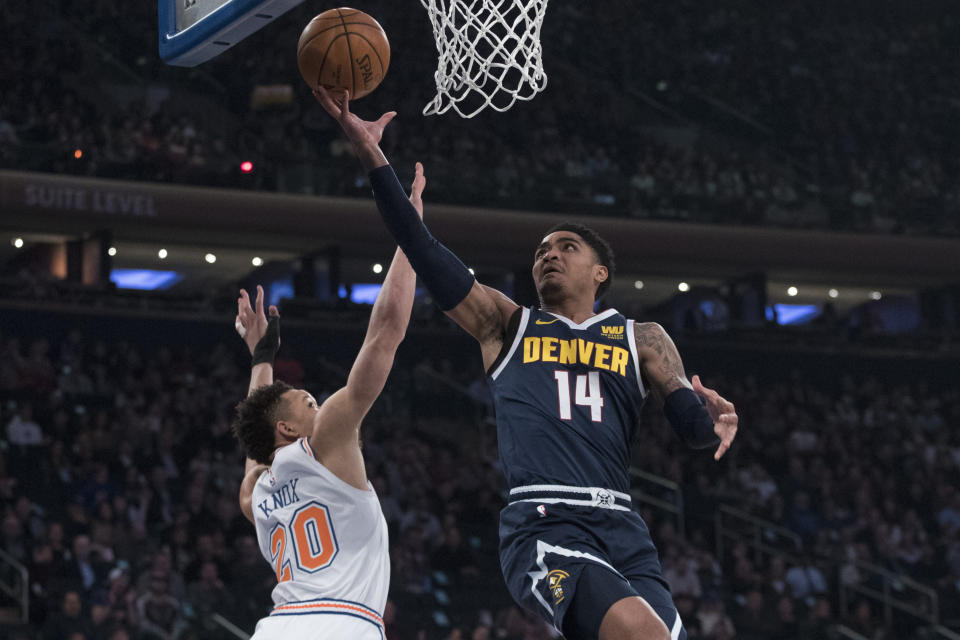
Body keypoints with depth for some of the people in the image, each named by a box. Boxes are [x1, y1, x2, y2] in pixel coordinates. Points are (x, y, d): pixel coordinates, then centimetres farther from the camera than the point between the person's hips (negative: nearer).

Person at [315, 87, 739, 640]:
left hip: (623, 531, 4)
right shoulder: (505, 325, 19)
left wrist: (710, 416, -17)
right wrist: (372, 156, 3)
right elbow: (425, 252, 11)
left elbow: (690, 422, 9)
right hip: (542, 526, -4)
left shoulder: (640, 339, 21)